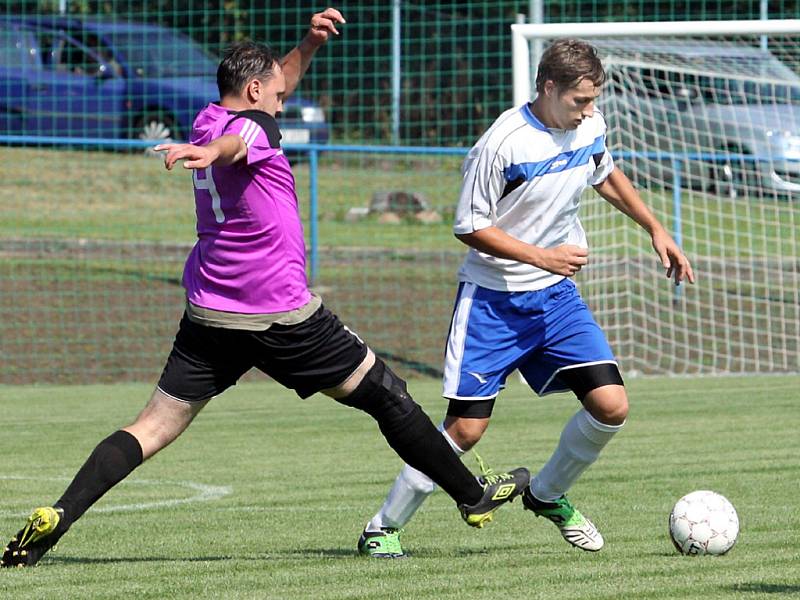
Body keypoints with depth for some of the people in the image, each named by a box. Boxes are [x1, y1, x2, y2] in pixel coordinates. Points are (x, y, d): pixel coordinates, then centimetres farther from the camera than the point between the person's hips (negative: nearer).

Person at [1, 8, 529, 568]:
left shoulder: (205, 122, 14)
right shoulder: (253, 125, -10)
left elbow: (273, 82, 31)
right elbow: (234, 145, -36)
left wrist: (310, 44, 18)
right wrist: (209, 152, -58)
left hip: (207, 311, 7)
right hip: (281, 313, -7)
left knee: (153, 426, 0)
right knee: (386, 395, 8)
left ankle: (56, 517, -17)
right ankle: (473, 495, 19)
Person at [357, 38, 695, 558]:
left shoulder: (591, 126, -1)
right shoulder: (503, 144, -21)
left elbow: (605, 176, 22)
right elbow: (471, 228, -15)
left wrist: (656, 230, 20)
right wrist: (543, 256, -21)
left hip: (556, 296, 6)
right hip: (492, 299, -6)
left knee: (611, 406, -8)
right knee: (466, 427, -8)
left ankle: (547, 496, 18)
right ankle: (383, 529, 8)